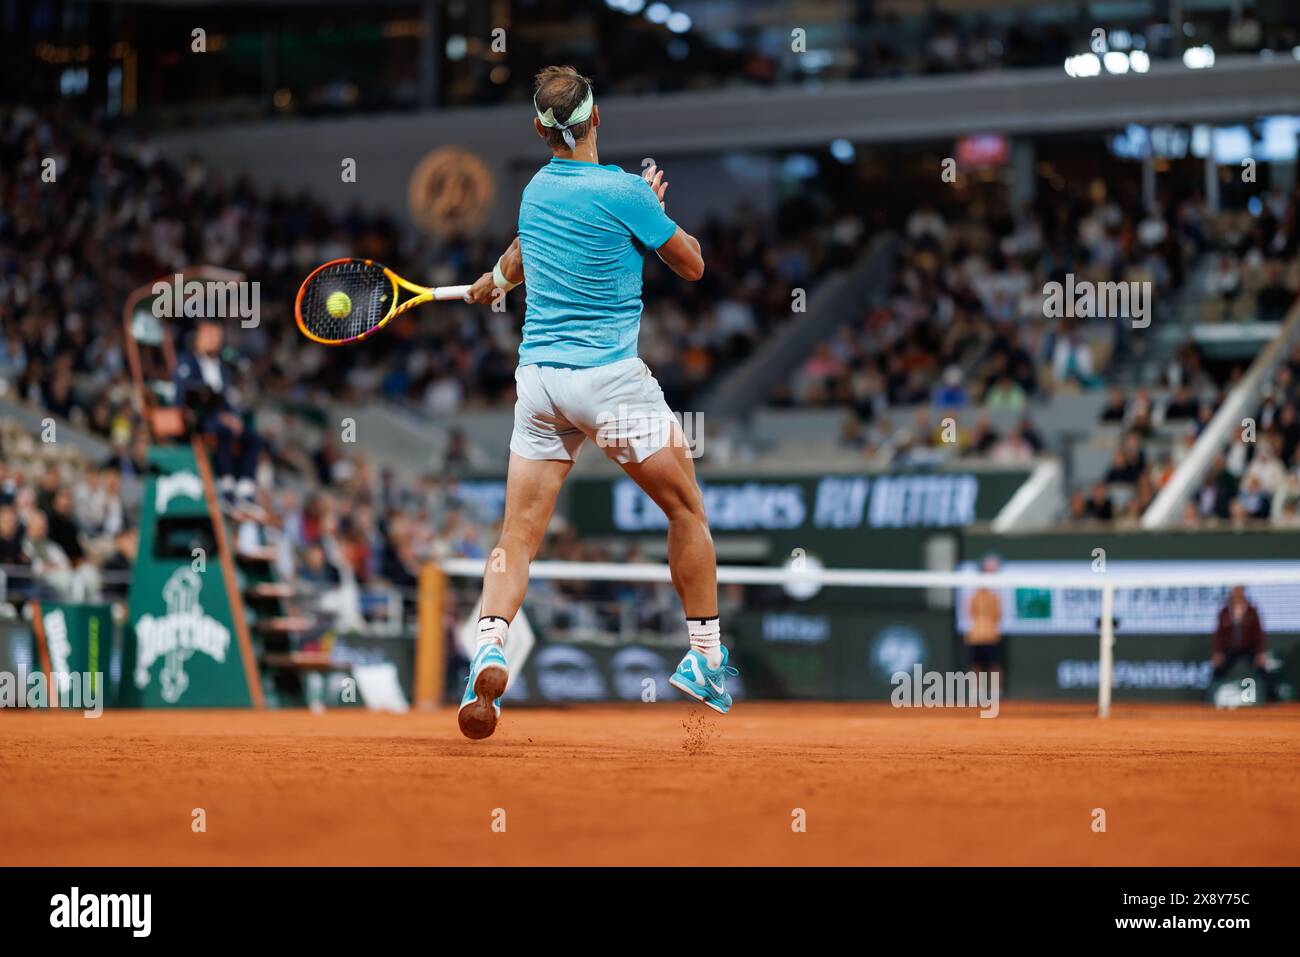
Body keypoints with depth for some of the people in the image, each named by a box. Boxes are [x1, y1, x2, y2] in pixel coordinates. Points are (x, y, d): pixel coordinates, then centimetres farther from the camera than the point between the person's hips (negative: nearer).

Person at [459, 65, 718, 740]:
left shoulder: (535, 189, 10)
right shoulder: (622, 192, -10)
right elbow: (692, 266, 0)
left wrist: (496, 284, 52)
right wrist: (656, 204, 15)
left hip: (536, 376, 5)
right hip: (610, 379, -5)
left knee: (518, 534, 4)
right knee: (687, 511, 12)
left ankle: (489, 647, -20)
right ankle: (705, 659, 15)